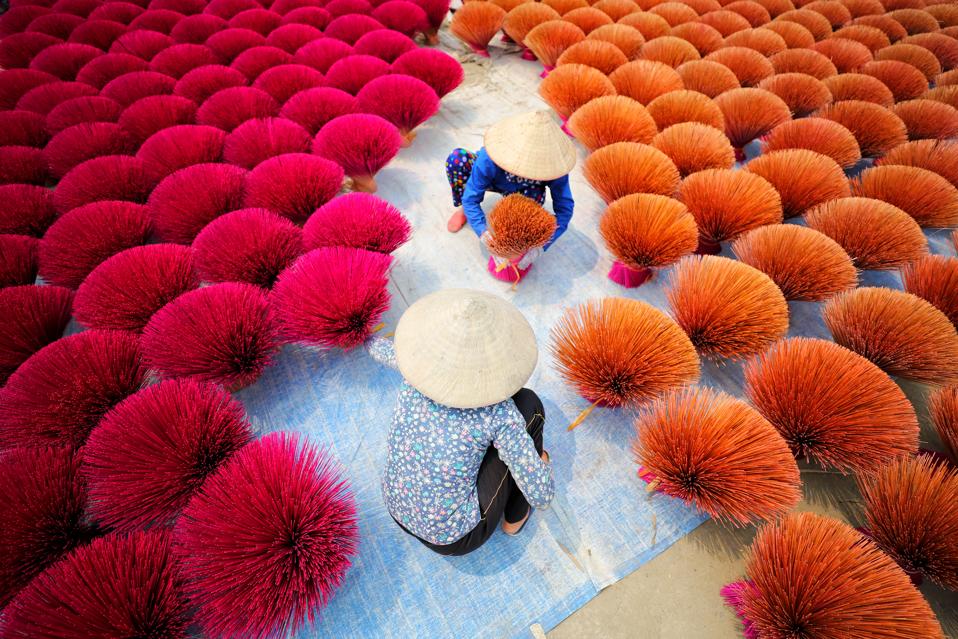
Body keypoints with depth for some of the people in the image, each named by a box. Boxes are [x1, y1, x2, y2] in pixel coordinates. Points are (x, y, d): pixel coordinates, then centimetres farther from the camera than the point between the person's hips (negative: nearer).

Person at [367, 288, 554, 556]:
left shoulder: (424, 355, -20)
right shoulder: (500, 414, -30)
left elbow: (379, 348, 4)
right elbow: (542, 496, -20)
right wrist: (543, 462, 3)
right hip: (455, 537, -4)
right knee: (527, 401, -3)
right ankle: (515, 515, 19)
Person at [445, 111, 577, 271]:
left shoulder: (552, 166, -37)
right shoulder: (488, 160, -42)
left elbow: (564, 208, -33)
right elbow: (471, 199, -34)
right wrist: (482, 231, -50)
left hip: (517, 191, 0)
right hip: (490, 179, 0)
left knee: (536, 195, -36)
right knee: (456, 158, -30)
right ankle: (463, 209, -3)